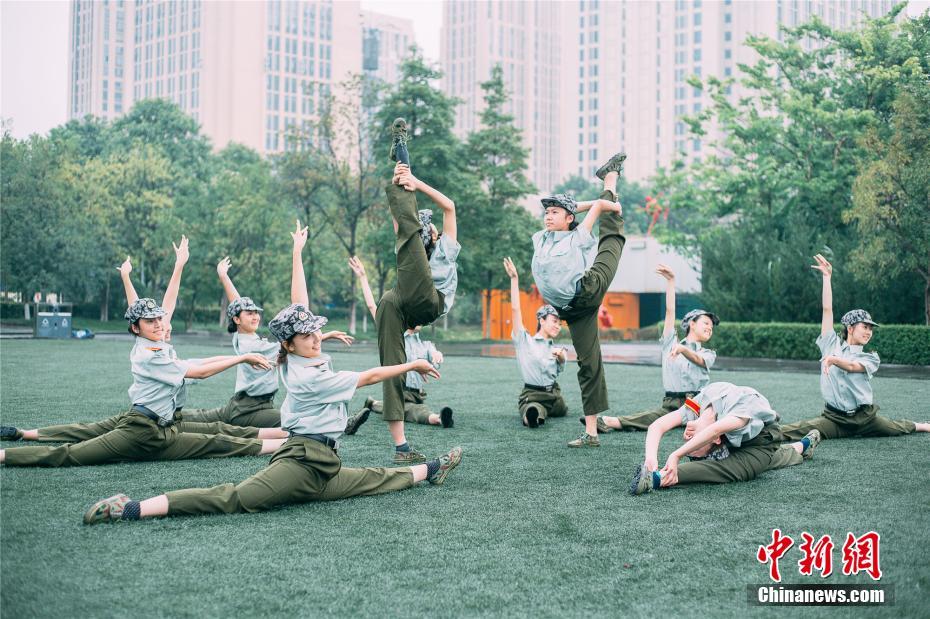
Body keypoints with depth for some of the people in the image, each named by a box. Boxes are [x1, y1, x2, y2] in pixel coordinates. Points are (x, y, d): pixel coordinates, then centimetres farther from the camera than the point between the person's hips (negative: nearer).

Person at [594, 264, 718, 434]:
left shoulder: (708, 354, 20)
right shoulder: (671, 343, 21)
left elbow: (698, 360, -5)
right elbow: (670, 311, 13)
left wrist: (683, 349, -28)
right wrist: (670, 280, 5)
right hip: (672, 404, -3)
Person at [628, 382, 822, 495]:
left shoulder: (742, 408, -48)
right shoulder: (695, 406, -32)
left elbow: (715, 430, -66)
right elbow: (657, 426, -41)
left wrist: (676, 455, -71)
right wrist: (651, 459, -59)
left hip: (762, 438, -6)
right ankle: (802, 447, 62)